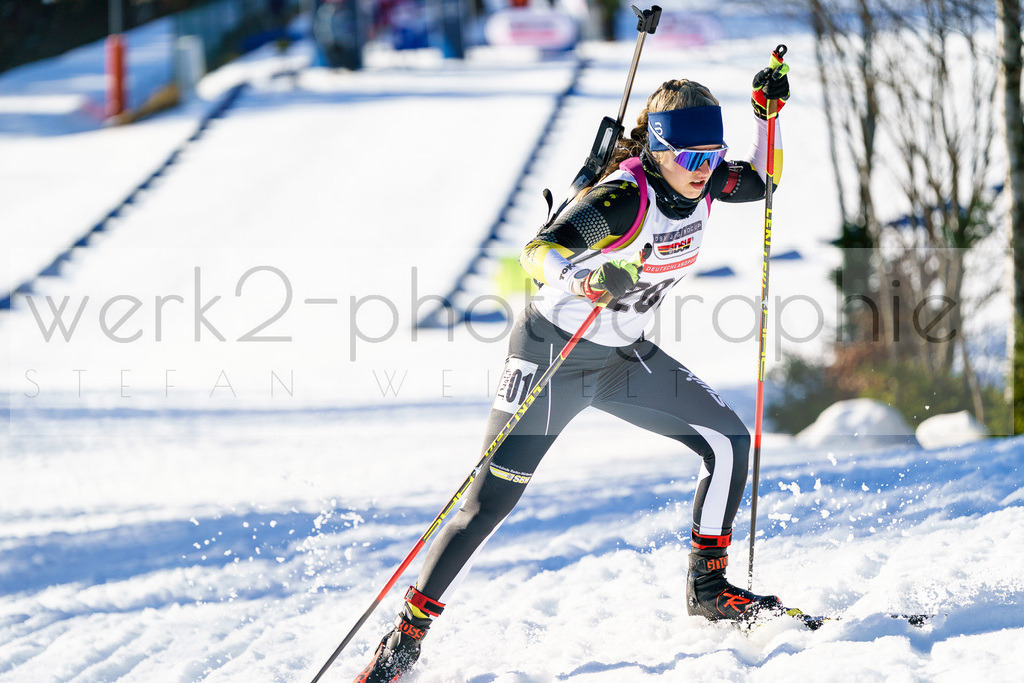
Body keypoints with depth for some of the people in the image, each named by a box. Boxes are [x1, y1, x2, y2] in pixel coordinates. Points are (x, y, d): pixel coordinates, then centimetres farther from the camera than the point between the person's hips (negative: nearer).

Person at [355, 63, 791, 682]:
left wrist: (768, 112, -1)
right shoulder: (623, 197, -30)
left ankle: (708, 586, 11)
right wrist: (583, 280, -64)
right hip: (554, 353, -7)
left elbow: (761, 182, 15)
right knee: (490, 502, -8)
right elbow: (540, 250, -44)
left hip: (624, 358, 7)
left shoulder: (698, 182, -7)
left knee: (729, 441, -3)